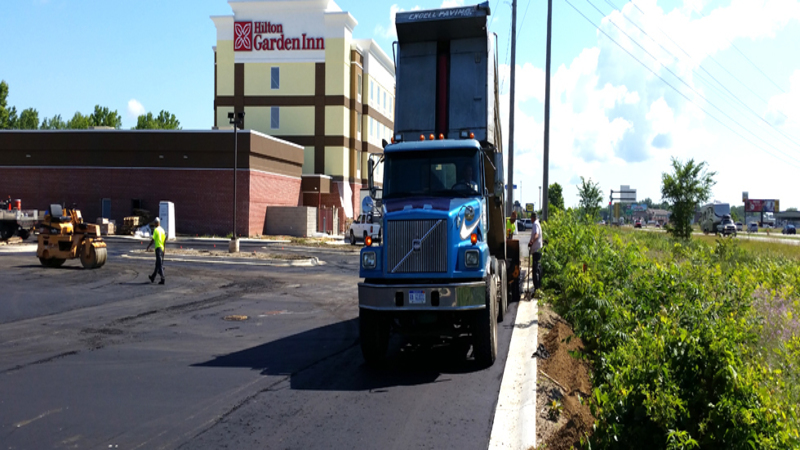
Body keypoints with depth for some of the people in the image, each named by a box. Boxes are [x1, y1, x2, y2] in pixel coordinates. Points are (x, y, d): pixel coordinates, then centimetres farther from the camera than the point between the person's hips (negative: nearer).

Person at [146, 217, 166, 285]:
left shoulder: (156, 230, -11)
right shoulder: (162, 230, 10)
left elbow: (153, 240, -12)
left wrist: (148, 247, -1)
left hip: (158, 247, -8)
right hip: (162, 248, 8)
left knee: (160, 264, -9)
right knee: (158, 264, 17)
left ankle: (162, 279, -14)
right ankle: (153, 277, 30)